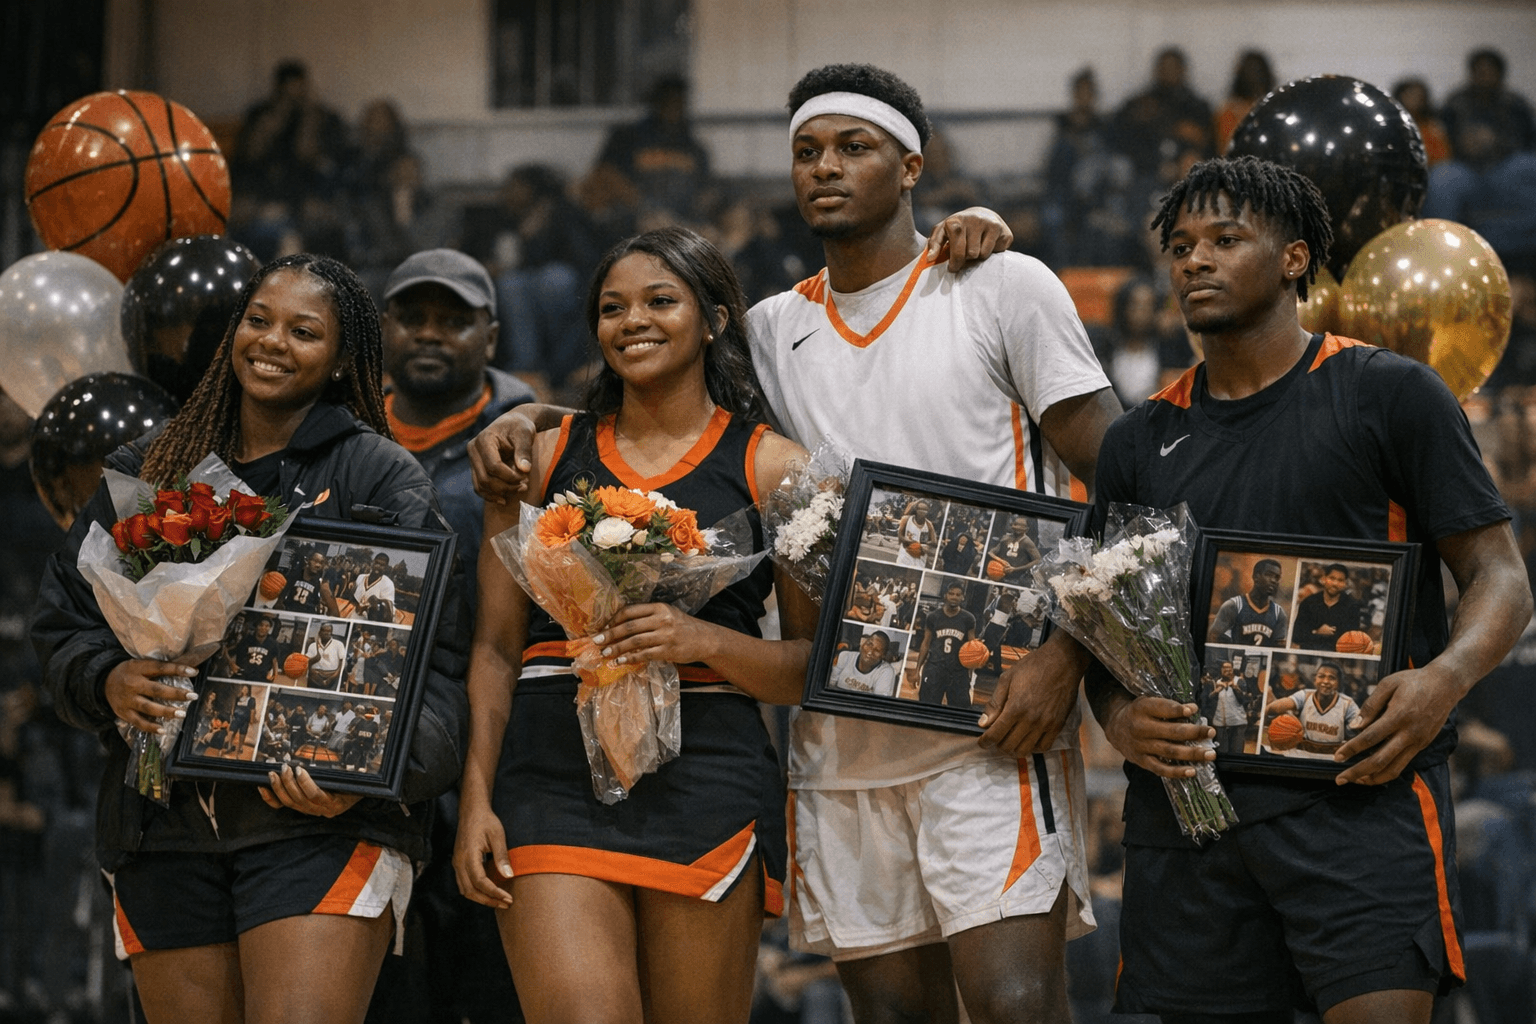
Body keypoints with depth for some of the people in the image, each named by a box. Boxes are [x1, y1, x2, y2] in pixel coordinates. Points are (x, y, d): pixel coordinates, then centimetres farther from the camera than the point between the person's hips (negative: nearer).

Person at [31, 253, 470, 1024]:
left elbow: (434, 660, -3)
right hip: (162, 828, 4)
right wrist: (107, 682, -6)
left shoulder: (382, 478, 4)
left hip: (320, 824, -4)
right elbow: (63, 620, 18)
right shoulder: (144, 474, 16)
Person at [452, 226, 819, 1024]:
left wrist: (705, 639, -13)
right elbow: (495, 648, 12)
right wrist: (476, 797, 0)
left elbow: (815, 665, 4)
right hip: (555, 774, 1)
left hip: (707, 778, -1)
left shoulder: (773, 468, 9)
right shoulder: (543, 459, 15)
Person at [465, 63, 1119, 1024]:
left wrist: (1065, 658, -15)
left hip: (990, 725, -5)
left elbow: (1122, 484, -3)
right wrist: (521, 421, 1)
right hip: (842, 742, 5)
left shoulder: (1004, 288, 0)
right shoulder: (777, 331, 15)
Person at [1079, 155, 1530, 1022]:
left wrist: (1445, 678, -18)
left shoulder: (1390, 394, 5)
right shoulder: (1142, 440, 18)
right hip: (1187, 802, 4)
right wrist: (1121, 720, -3)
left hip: (1362, 786, -4)